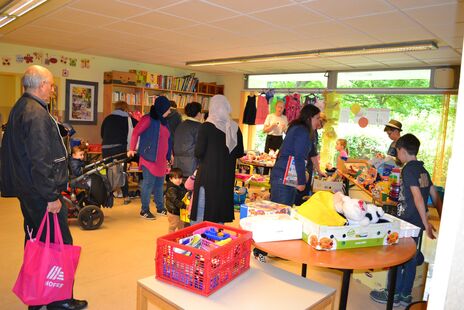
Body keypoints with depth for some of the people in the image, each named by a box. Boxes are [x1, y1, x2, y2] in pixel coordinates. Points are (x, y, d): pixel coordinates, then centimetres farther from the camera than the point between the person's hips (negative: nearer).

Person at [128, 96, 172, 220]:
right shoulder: (148, 119, -9)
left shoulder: (163, 121, 12)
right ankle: (144, 210, 10)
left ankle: (160, 207, 26)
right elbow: (136, 132, -10)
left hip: (161, 159, 7)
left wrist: (169, 155, 18)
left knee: (159, 184, 15)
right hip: (150, 158, -7)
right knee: (148, 184, -2)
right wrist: (132, 149, -16)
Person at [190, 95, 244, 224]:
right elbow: (240, 153, 8)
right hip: (227, 176, 4)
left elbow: (198, 152, -11)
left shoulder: (206, 126, -11)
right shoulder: (235, 127, 1)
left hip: (207, 174, -4)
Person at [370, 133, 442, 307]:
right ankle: (406, 295, 25)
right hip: (417, 222, 8)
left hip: (406, 221, -8)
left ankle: (393, 295, 15)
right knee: (410, 258, 15)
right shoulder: (423, 170, 10)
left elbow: (418, 197, -22)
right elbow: (435, 196, 13)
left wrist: (426, 223, -22)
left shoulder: (408, 169, -15)